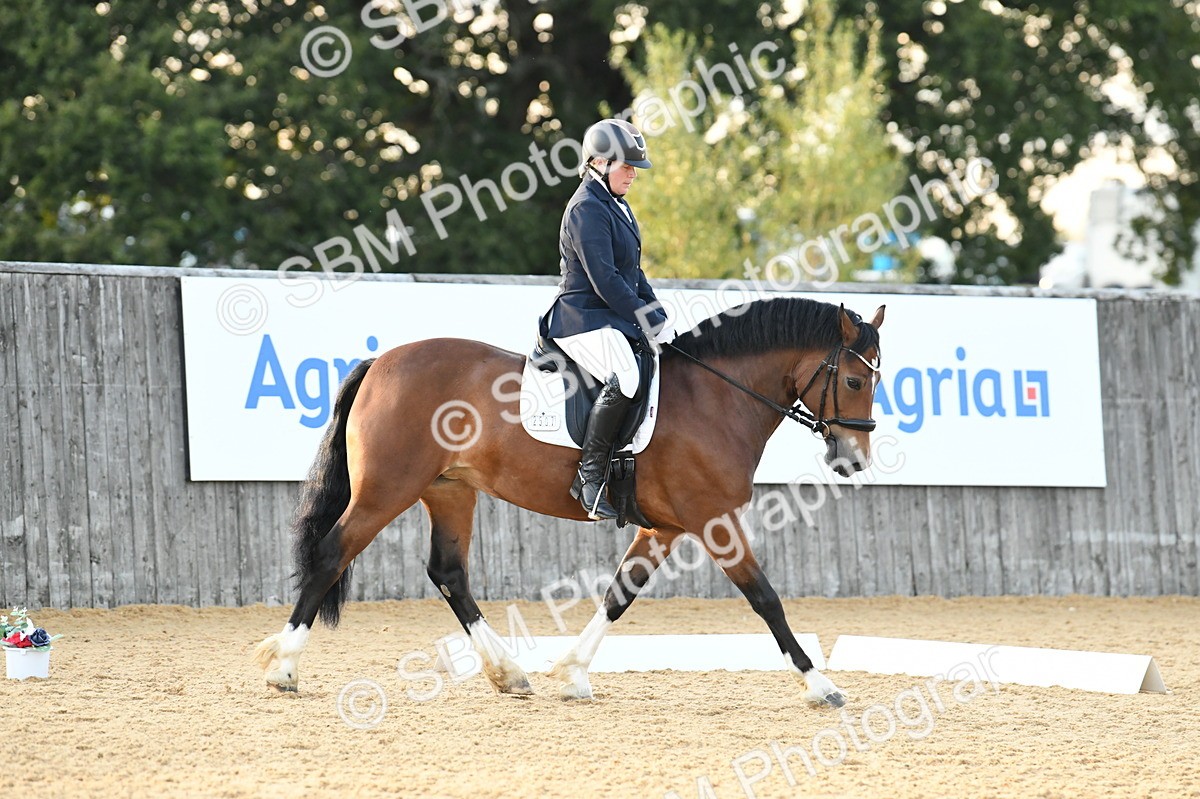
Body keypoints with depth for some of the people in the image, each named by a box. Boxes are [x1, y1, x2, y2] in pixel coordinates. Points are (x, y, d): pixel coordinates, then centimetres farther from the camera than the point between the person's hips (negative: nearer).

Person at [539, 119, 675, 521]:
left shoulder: (617, 206, 19)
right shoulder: (587, 209, -13)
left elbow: (633, 273, 24)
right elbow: (605, 280, -20)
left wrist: (660, 318, 12)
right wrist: (650, 324, -18)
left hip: (614, 318, 11)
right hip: (584, 319, -11)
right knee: (624, 379, -35)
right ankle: (589, 476, -30)